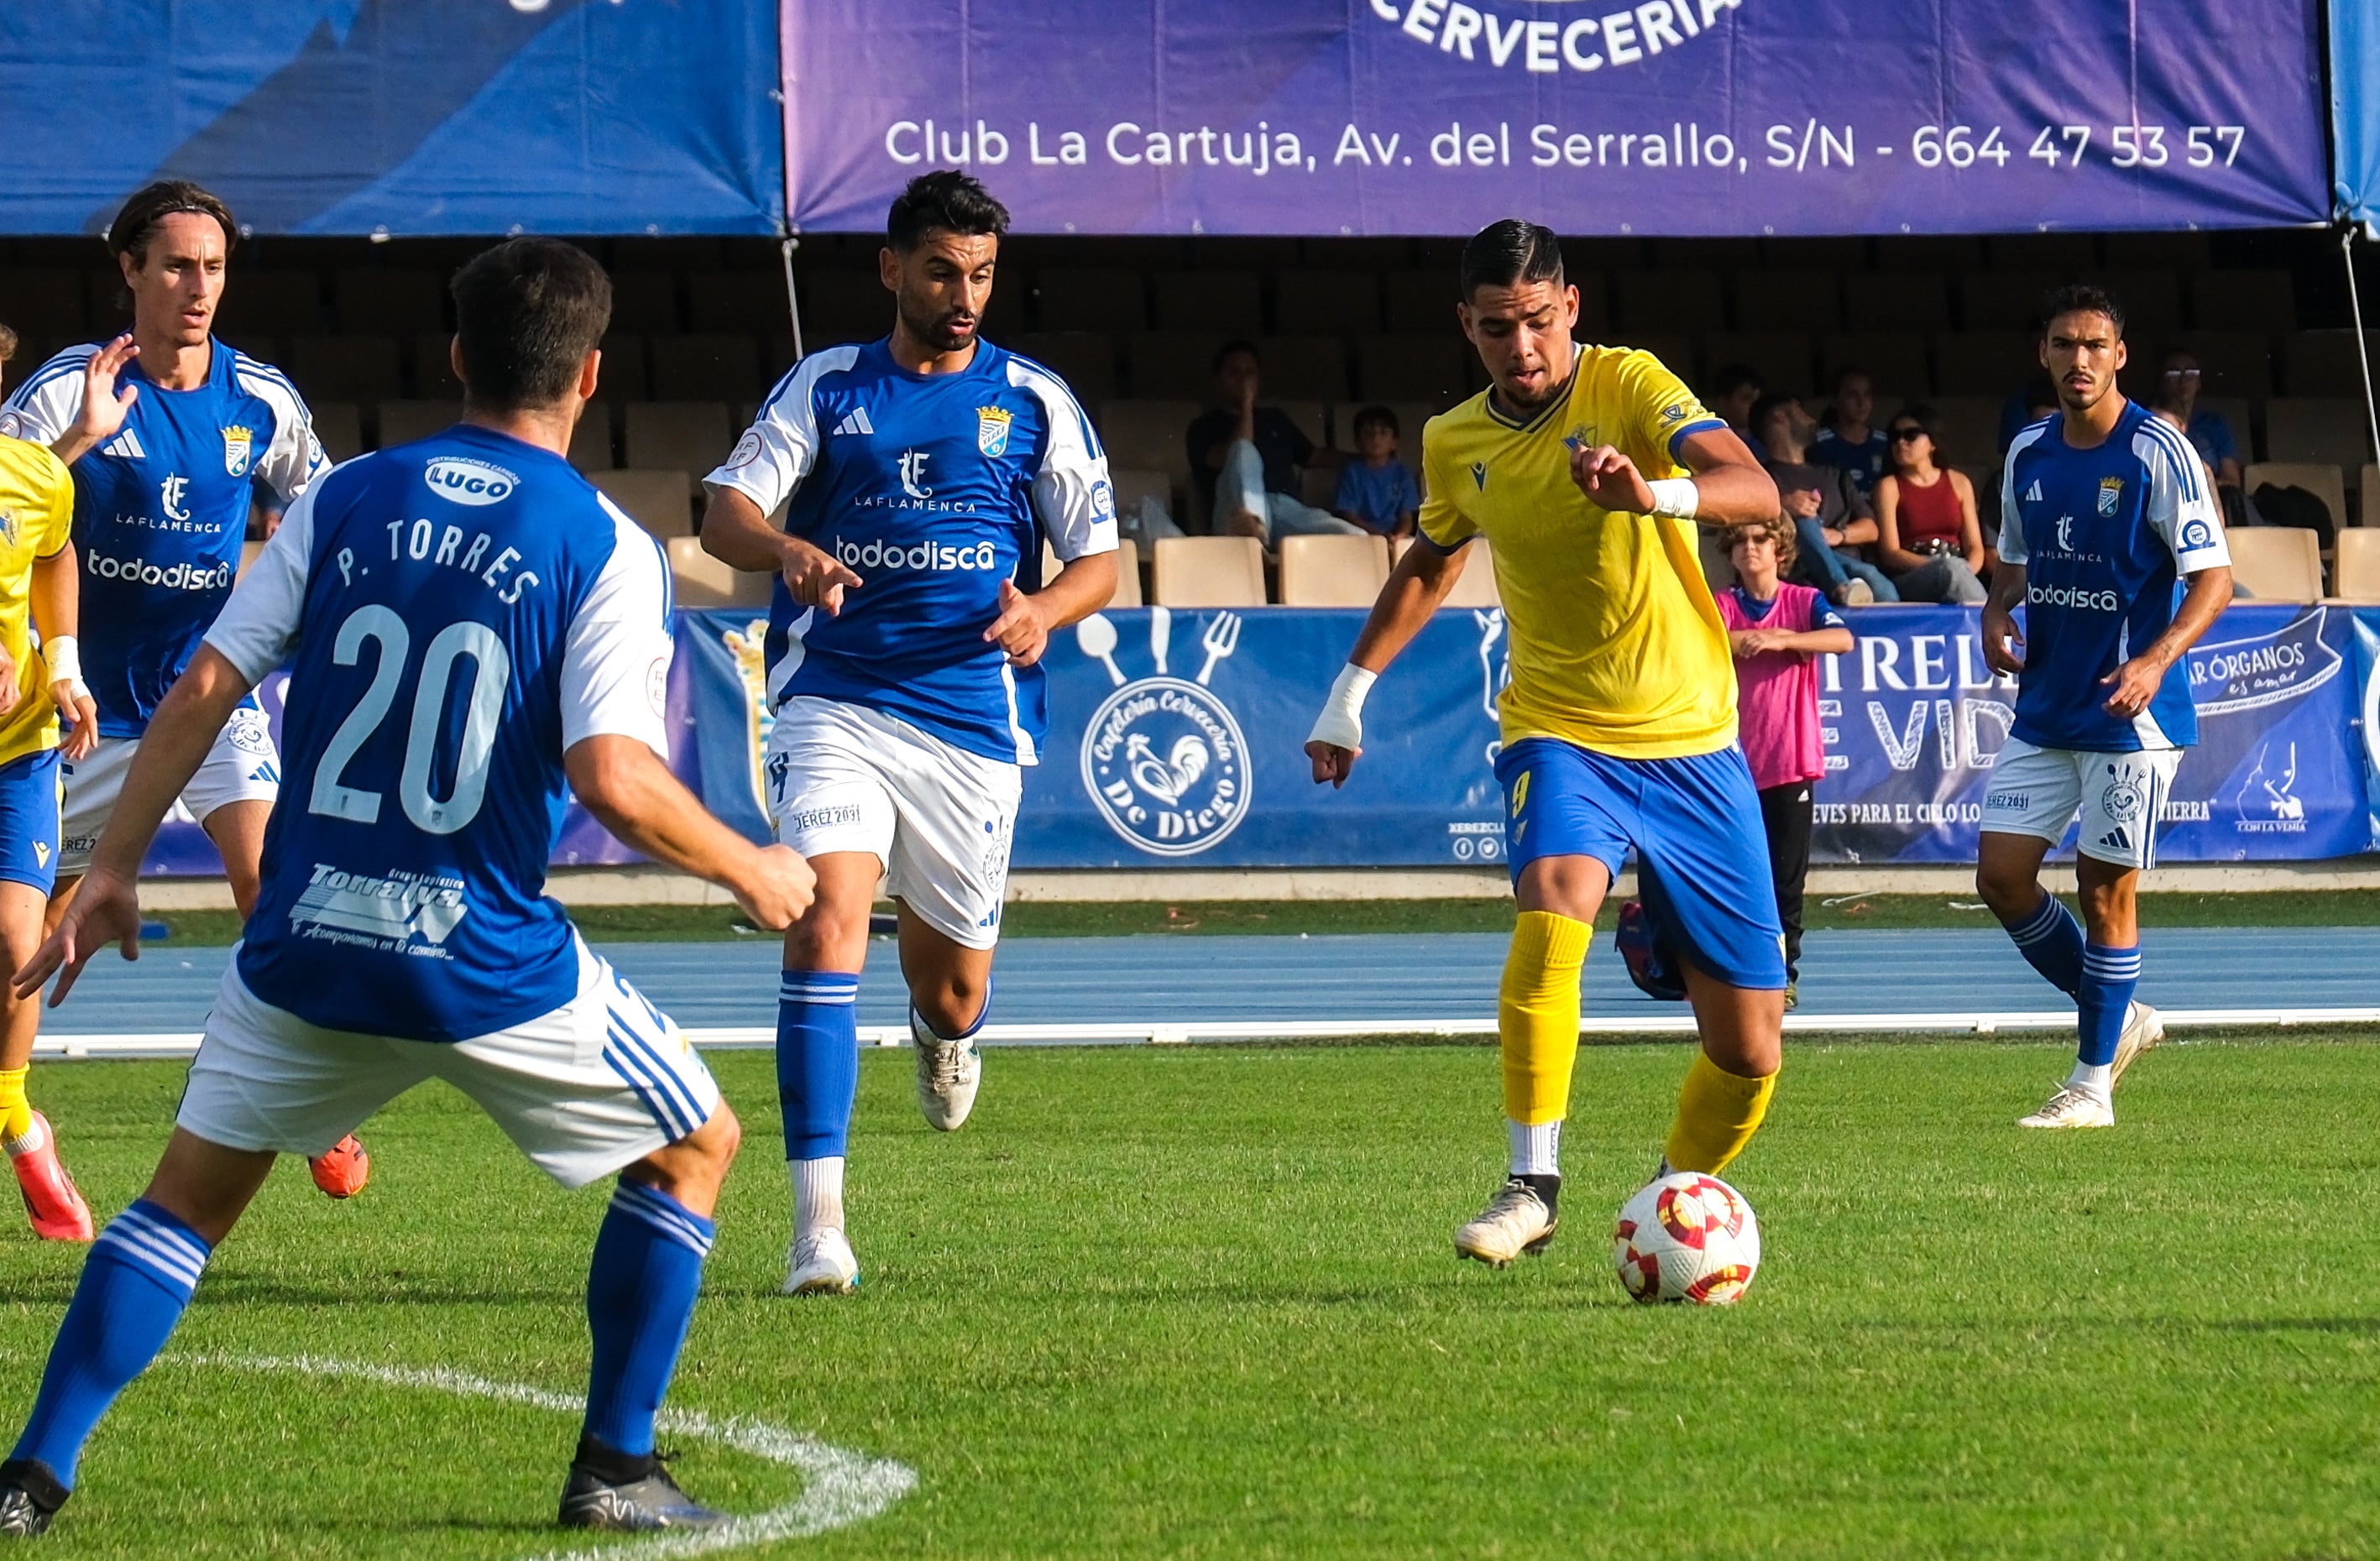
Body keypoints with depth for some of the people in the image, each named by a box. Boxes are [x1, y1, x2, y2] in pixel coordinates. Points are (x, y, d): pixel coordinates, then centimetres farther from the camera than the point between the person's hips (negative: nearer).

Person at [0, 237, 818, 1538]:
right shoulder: (606, 549, -6)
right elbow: (612, 780, -16)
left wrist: (115, 866, 11)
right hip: (486, 959, -3)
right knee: (695, 1145, 17)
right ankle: (614, 1470, 14)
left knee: (189, 1195, 19)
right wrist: (752, 873, -1)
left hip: (307, 945, 3)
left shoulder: (341, 501, 5)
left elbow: (202, 691, 2)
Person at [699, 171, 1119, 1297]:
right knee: (827, 922, -22)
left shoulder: (1034, 402, 8)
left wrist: (1043, 609, -14)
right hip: (833, 705, -1)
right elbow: (726, 509, -3)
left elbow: (1099, 558, 9)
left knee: (952, 985, 8)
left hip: (974, 718, 1)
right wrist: (784, 548, -26)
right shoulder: (825, 387, 7)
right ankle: (818, 1224, -24)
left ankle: (945, 1035, 50)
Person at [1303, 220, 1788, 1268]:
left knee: (1749, 1050, -1)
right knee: (1553, 901, -33)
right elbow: (1433, 561, 25)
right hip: (1561, 733, 1)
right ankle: (1532, 1187, -29)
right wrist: (1353, 689, 25)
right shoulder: (1454, 444, 3)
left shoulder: (1629, 386, -10)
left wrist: (1654, 494, -46)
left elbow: (1755, 491, -27)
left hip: (1694, 745, -1)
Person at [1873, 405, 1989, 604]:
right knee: (1952, 568, -37)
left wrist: (1966, 573, -13)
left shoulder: (1958, 482, 18)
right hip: (1909, 581, -2)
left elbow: (1975, 547, 14)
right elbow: (1890, 553, -2)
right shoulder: (1889, 486, 9)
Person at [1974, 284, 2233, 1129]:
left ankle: (2093, 1084, 8)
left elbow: (2213, 576, -13)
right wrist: (1998, 613, -1)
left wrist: (2157, 659, -28)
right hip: (2044, 710, 7)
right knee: (2002, 875, 3)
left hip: (2130, 712, -6)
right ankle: (2116, 1018, 22)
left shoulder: (2157, 452, -12)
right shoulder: (2028, 454, 7)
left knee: (2106, 889, -2)